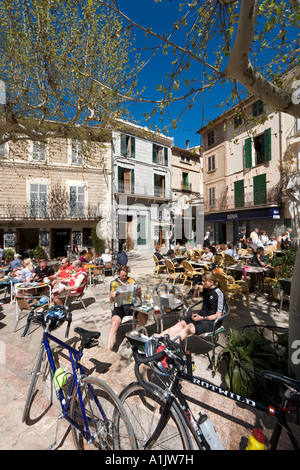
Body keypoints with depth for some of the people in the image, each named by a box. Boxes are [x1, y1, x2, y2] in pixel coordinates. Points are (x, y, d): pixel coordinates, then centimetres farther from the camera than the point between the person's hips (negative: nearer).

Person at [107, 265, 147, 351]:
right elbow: (111, 300, 5)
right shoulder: (114, 283, 8)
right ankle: (108, 350, -24)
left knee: (144, 317, -23)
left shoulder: (132, 280, 12)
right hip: (119, 306, -1)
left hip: (131, 305, 1)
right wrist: (112, 296, -20)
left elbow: (139, 296, 11)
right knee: (114, 323, -28)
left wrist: (139, 291, -14)